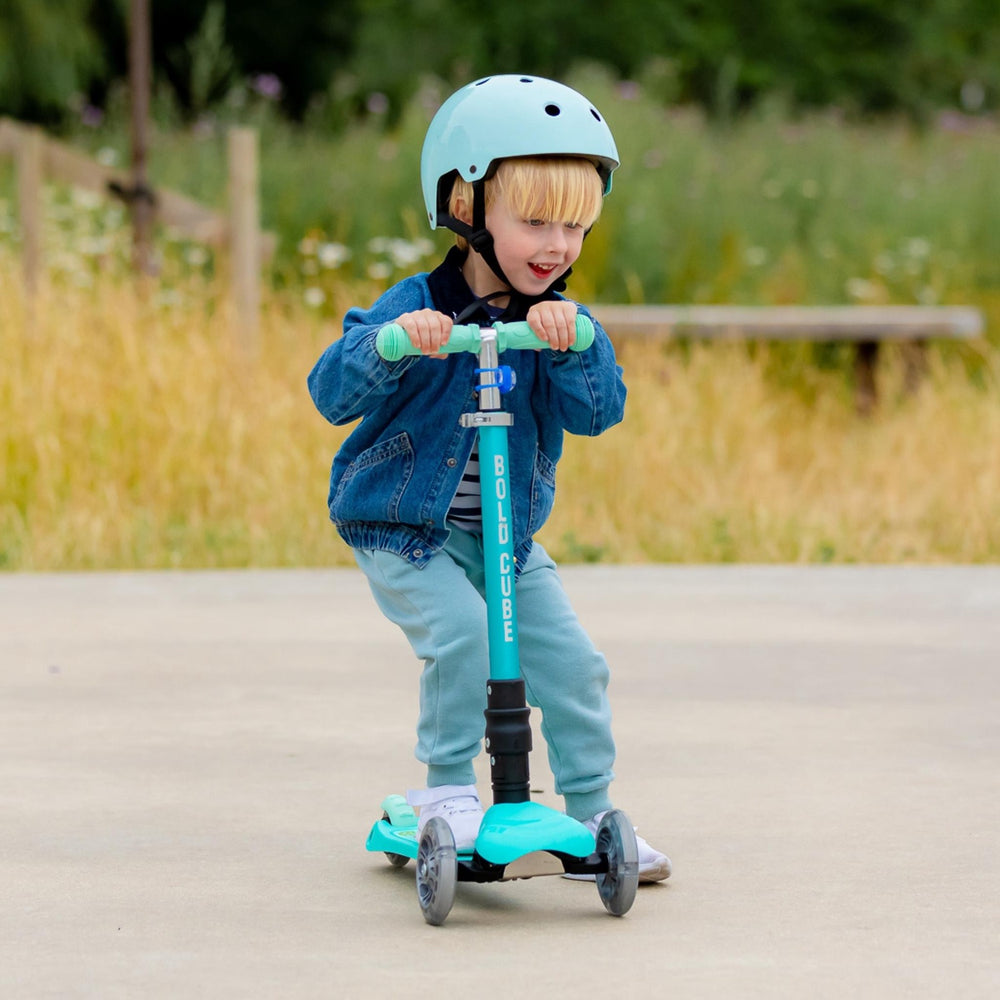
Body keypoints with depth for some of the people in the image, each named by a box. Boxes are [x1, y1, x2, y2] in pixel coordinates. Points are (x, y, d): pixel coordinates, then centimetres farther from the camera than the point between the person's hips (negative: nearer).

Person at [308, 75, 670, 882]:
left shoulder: (559, 323, -2)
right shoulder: (416, 308, -14)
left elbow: (599, 411, -17)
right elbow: (333, 394, -22)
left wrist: (569, 340, -35)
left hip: (509, 536, 4)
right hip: (403, 533, -4)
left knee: (571, 660, -4)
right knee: (464, 633, -26)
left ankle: (592, 815, 12)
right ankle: (449, 787, -8)